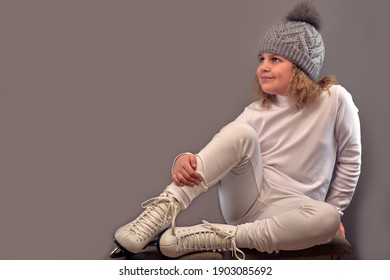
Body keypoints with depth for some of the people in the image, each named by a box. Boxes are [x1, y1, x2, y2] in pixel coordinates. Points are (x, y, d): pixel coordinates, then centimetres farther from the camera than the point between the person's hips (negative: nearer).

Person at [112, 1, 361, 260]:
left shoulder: (335, 99, -6)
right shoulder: (258, 113, 2)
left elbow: (350, 158, 3)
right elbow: (222, 152, -4)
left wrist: (334, 210, 3)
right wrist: (186, 160, -26)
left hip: (286, 209, -1)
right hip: (245, 199, 1)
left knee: (327, 219, -37)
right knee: (242, 133, -26)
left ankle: (216, 238, -33)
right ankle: (165, 209, -33)